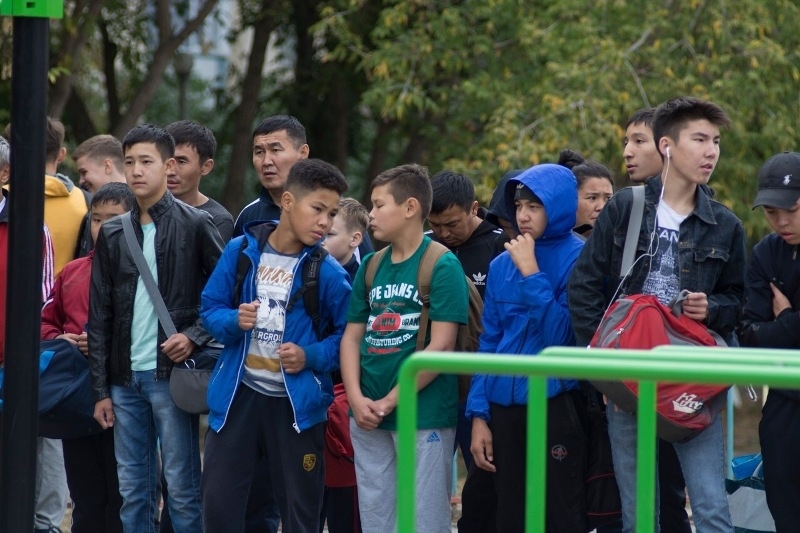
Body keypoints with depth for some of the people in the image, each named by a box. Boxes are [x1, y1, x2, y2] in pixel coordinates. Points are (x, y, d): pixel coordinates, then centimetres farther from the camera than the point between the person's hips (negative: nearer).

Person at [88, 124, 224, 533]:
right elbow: (99, 317, 11)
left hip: (171, 374, -4)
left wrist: (196, 337, -12)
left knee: (182, 488, -3)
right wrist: (101, 390, 7)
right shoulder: (112, 234, 11)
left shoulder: (195, 225, -1)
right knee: (132, 491, 7)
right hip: (126, 377, 5)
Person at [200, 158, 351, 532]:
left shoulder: (327, 272, -7)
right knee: (218, 500, 4)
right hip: (238, 396, 1)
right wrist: (234, 322, -15)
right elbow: (210, 307, 5)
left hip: (297, 403, -1)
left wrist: (311, 357, -17)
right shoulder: (241, 251, -3)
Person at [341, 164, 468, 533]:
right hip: (368, 419, 6)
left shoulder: (442, 265, -8)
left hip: (423, 418, -6)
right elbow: (352, 337, 11)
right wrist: (357, 399, -6)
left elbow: (441, 346, -14)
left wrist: (389, 402, -13)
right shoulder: (370, 266, 11)